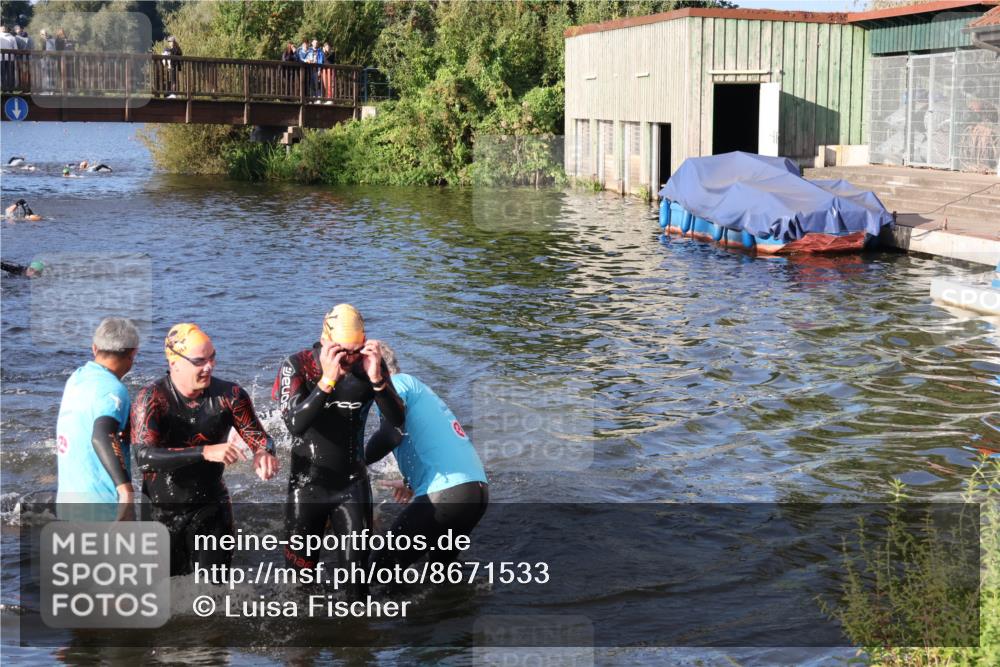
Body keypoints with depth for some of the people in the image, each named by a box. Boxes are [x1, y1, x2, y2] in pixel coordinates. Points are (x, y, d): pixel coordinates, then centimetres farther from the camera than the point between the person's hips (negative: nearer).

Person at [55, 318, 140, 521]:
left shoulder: (76, 377, 8)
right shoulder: (113, 389, -16)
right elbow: (102, 437, -33)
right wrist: (126, 488, -42)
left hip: (67, 500, 8)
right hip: (103, 504, -8)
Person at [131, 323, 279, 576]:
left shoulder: (230, 395, -10)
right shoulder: (152, 399, -19)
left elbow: (258, 436, -2)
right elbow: (144, 456, -31)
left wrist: (264, 454, -28)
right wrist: (205, 452, -42)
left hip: (212, 506, 2)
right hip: (163, 510, -2)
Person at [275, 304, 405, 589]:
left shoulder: (370, 364, -8)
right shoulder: (297, 366, -15)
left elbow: (397, 421, -15)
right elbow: (295, 424, -28)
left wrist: (377, 380, -30)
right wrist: (328, 380, -37)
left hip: (353, 483, 1)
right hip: (307, 483, -1)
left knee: (357, 566, 3)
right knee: (301, 568, 9)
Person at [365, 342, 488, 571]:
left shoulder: (396, 382, 0)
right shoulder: (419, 388, 26)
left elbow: (391, 435, -18)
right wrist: (413, 484, 45)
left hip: (445, 493, -9)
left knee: (384, 569, 0)